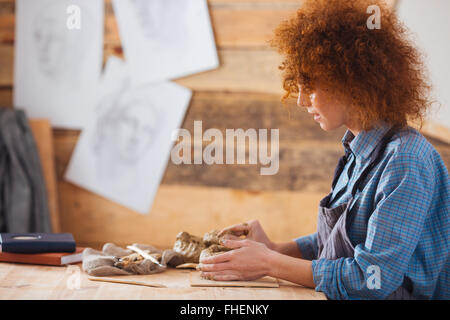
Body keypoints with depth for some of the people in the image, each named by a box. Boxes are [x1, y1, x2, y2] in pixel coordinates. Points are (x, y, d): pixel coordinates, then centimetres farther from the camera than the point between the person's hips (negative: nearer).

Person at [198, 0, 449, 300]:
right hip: (341, 297, 7)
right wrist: (274, 249, 4)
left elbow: (375, 277, -21)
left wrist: (269, 264, -15)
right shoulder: (358, 152, 9)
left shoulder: (406, 161, -17)